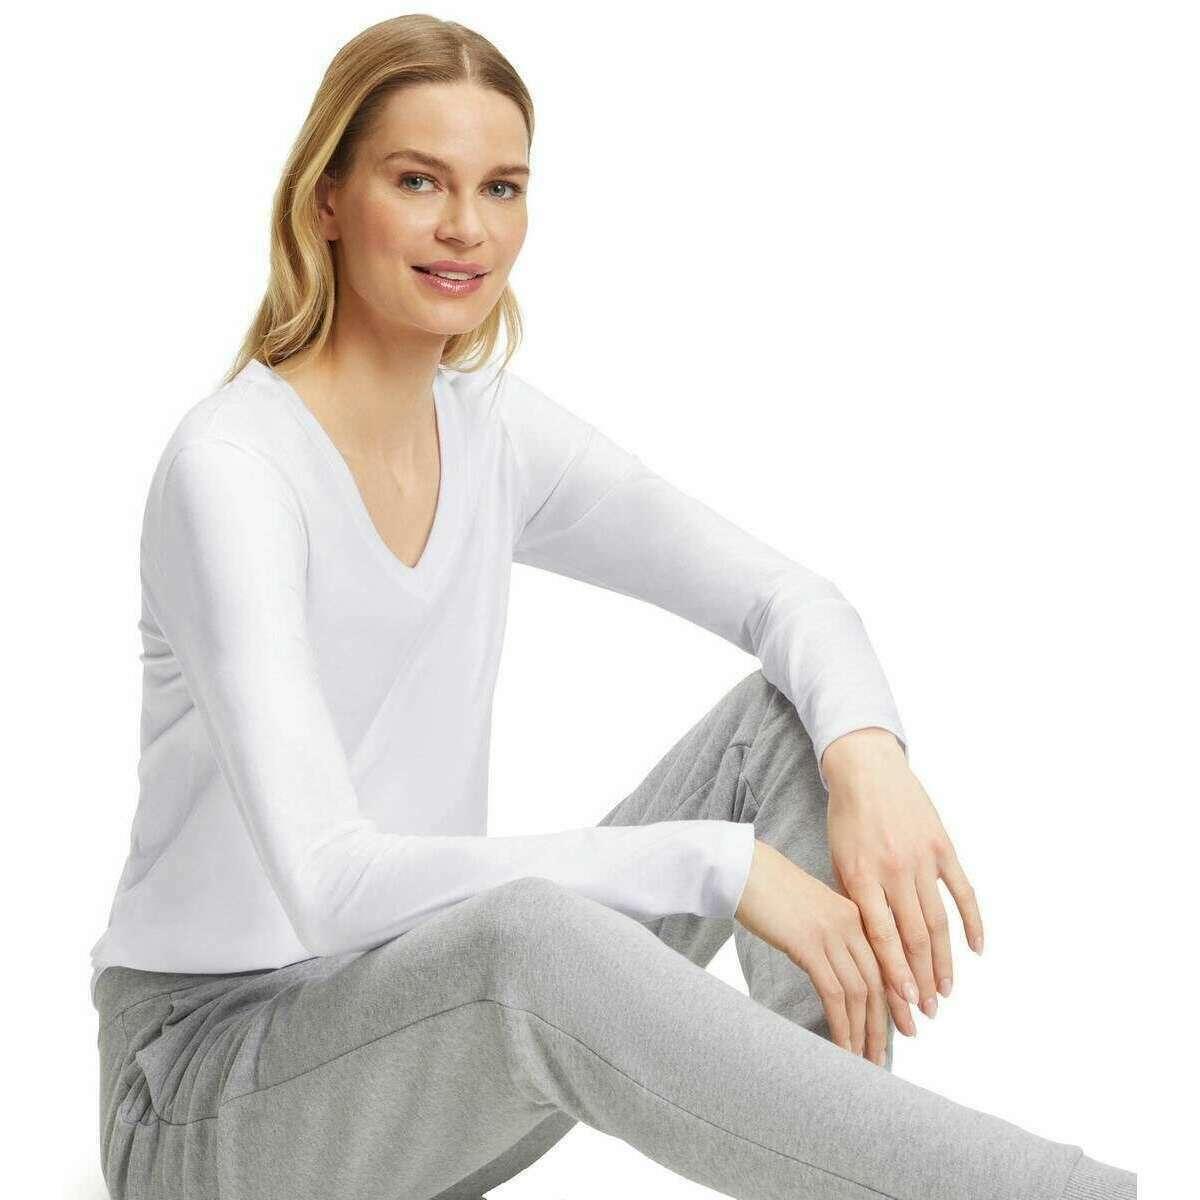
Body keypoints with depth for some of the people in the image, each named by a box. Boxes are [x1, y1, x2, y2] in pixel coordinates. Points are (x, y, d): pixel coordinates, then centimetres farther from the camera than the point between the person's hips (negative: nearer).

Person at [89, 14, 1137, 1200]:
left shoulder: (492, 433, 1)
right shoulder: (230, 467, -22)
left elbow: (788, 597, 0)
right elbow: (329, 882, -33)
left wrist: (868, 753, -23)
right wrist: (717, 864, -33)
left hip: (430, 1046, 7)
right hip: (212, 1079, -7)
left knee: (797, 714, -9)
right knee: (528, 936, -40)